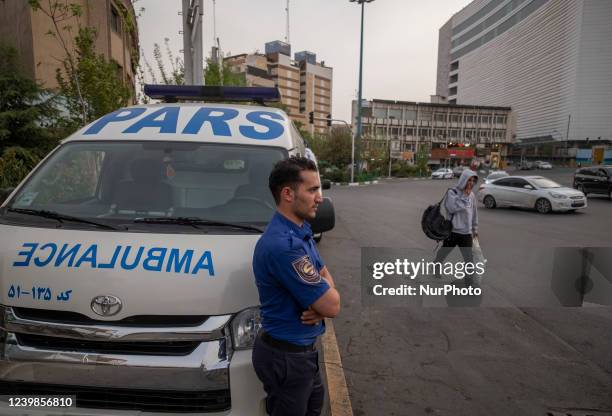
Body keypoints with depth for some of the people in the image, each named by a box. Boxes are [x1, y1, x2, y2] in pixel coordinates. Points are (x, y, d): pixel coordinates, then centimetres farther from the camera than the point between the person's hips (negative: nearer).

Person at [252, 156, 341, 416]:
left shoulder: (301, 231, 2)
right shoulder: (283, 245, -31)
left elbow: (324, 276, 9)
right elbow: (332, 305, -27)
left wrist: (319, 301, -13)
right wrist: (327, 290, -4)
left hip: (303, 348, 9)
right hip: (285, 357, -9)